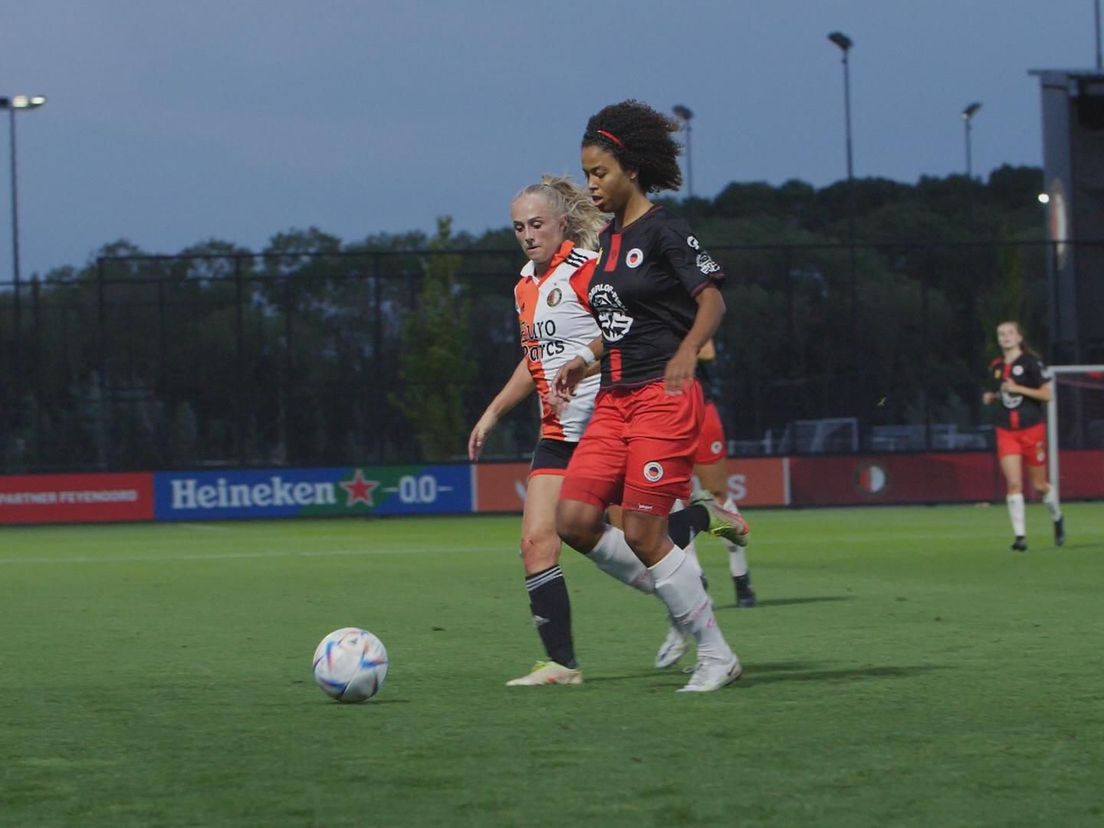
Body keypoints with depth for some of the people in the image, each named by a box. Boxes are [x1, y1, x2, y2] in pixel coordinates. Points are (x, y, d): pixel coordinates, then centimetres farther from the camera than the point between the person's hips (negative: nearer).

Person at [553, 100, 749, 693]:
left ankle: (716, 655, 2)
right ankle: (683, 596, 13)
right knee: (575, 520, -4)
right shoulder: (609, 239, 16)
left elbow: (711, 299, -15)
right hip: (614, 400, 8)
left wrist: (686, 353, -31)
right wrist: (588, 357, 14)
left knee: (642, 533, -10)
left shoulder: (662, 231, -9)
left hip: (664, 398, -8)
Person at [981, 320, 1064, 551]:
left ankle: (1057, 518, 36)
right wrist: (992, 397, 3)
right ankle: (1020, 535, -13)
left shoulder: (1031, 362, -7)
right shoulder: (996, 367, 9)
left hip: (1032, 429, -3)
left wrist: (1018, 388, -20)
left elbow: (1046, 394, -10)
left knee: (1039, 485, 8)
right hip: (1006, 431, 3)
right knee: (1014, 483, -12)